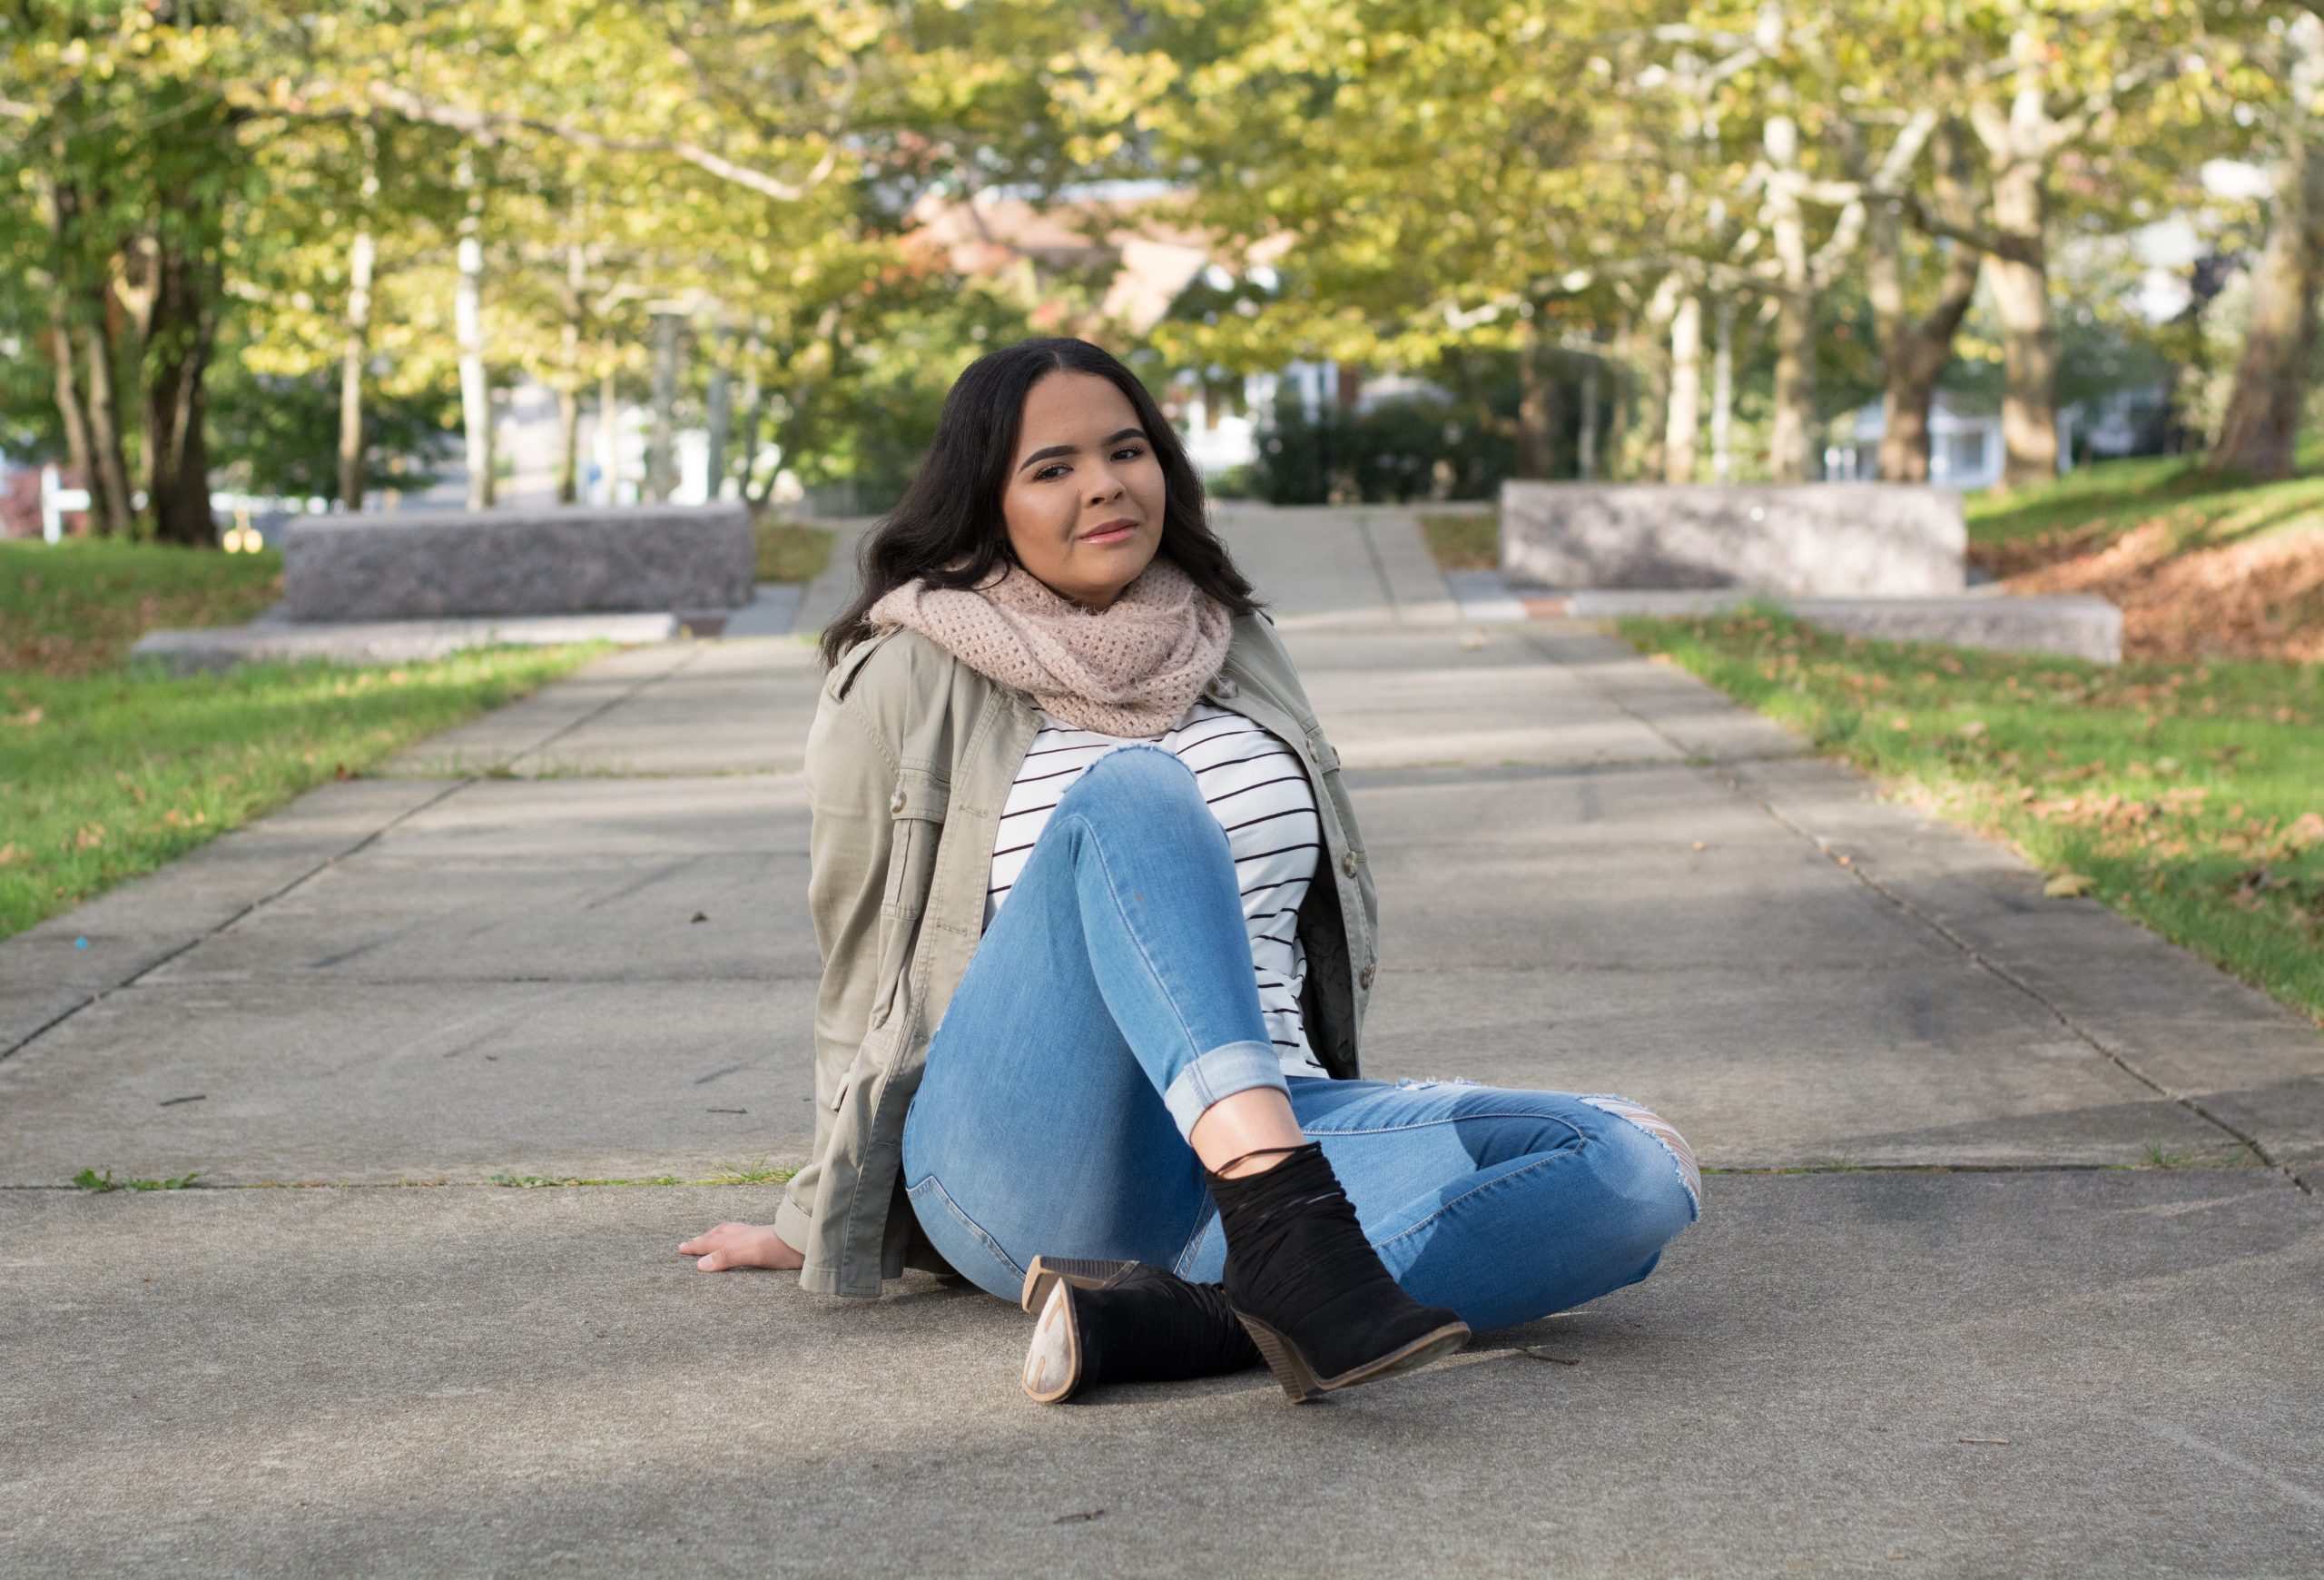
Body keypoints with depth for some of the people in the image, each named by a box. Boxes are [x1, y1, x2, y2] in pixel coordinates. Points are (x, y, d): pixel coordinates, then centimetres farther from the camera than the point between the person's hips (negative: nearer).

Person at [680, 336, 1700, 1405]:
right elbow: (870, 979, 8)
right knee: (1134, 792, -31)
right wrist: (825, 1228, 14)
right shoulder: (908, 682, 3)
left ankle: (1178, 1315, -38)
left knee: (1641, 1168, -21)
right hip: (1032, 1154, -5)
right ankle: (1288, 1233, -52)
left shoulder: (1235, 645, 17)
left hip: (1268, 1131, 5)